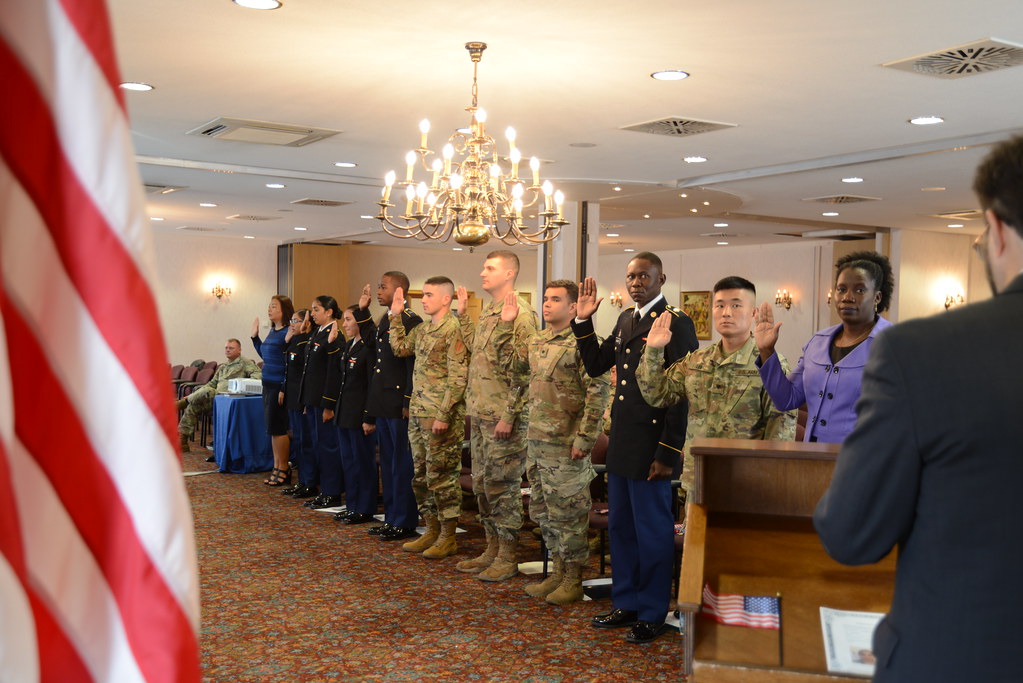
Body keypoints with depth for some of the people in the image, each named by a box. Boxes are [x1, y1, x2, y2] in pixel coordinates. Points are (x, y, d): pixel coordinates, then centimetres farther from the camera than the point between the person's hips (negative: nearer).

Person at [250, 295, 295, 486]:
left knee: (277, 427, -3)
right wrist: (254, 337, 19)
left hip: (280, 385, -9)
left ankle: (283, 469, 8)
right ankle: (277, 467, 21)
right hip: (268, 384, 9)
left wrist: (284, 389, -21)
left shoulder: (288, 333, -15)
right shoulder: (272, 331, 12)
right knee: (272, 427, 12)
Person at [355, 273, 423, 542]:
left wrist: (408, 403, -20)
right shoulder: (384, 319, 13)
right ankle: (391, 518, 26)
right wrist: (362, 311, 19)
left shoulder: (411, 321, -15)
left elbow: (413, 364, -19)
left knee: (402, 464, -1)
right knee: (388, 462, 16)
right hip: (383, 404, 10)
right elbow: (371, 341, 28)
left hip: (399, 406, -10)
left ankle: (404, 523, 8)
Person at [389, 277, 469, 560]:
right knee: (421, 476, 14)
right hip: (417, 413, 9)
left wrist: (444, 416, -20)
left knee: (442, 476, -1)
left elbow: (458, 378, -18)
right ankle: (431, 531, 25)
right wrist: (395, 316, 16)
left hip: (440, 417, -9)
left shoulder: (454, 330, -14)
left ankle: (448, 537, 11)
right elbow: (399, 348, 24)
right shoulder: (422, 329, 12)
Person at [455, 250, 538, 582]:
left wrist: (509, 416, -20)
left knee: (503, 486, -1)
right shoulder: (486, 313, 14)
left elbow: (524, 372, -18)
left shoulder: (521, 314, -14)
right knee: (482, 484, 15)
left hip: (503, 417, -9)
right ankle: (491, 550, 26)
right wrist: (462, 314, 19)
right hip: (480, 414, 9)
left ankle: (507, 557, 10)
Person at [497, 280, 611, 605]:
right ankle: (558, 572, 30)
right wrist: (506, 324, 15)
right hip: (537, 441, 9)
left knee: (568, 512, 2)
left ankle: (574, 580, 16)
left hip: (565, 445, -8)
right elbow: (510, 360, 26)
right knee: (543, 511, 16)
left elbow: (598, 391, -18)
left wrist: (584, 439, -20)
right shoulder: (537, 341, 12)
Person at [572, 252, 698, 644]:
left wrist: (668, 454, -18)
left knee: (653, 531, 5)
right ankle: (627, 604, 32)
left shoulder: (676, 324, -12)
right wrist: (584, 322, 5)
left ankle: (652, 614, 19)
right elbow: (596, 365, 17)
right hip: (620, 442, 8)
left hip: (651, 446, -8)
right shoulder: (626, 319, 12)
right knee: (620, 527, 17)